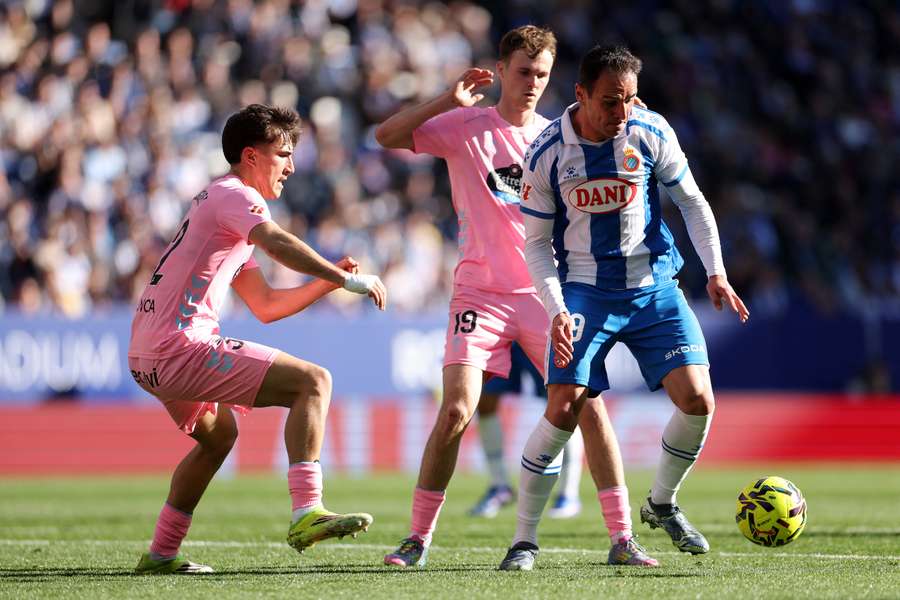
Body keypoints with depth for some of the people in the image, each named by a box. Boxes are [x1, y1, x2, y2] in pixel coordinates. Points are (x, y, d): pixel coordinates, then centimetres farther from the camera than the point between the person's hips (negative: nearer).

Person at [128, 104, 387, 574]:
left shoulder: (219, 202, 27)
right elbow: (277, 243, -28)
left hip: (146, 356, 11)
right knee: (313, 381, -15)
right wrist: (346, 280, -27)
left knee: (218, 433, 34)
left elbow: (266, 306, 27)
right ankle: (306, 514, -27)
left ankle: (161, 554, 35)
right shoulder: (233, 196, -5)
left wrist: (328, 281, 16)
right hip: (181, 347, -11)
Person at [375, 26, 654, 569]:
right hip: (481, 293, -2)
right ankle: (418, 539, -2)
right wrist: (449, 101, -19)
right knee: (456, 411, -15)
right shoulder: (466, 127, 0)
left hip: (547, 294, 3)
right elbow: (387, 136, -10)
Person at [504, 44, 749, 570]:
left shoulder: (651, 133, -6)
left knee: (697, 399, -10)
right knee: (565, 408, -16)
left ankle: (663, 504, 17)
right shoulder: (547, 153, -10)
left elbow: (692, 203, 8)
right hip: (585, 290, -2)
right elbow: (537, 242, -2)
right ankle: (525, 537, -2)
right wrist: (556, 310, -14)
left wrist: (717, 273, -2)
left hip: (653, 285, 2)